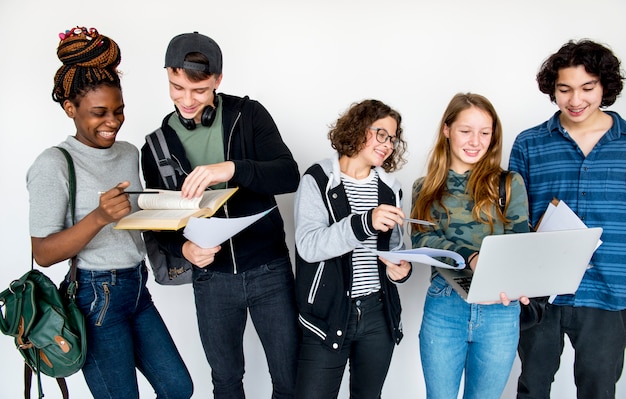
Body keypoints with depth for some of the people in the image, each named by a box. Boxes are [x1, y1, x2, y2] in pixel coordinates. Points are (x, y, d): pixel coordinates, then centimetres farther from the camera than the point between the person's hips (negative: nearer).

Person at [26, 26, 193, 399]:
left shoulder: (129, 153, 8)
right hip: (95, 297, -7)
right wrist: (99, 217, -29)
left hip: (137, 288, 7)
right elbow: (43, 253, -17)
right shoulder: (54, 165, -13)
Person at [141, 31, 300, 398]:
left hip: (270, 269, -1)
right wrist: (183, 248, -17)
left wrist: (231, 168, -34)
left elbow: (289, 177, -17)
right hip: (211, 278, 2)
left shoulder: (249, 115, -5)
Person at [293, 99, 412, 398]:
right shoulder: (318, 180, -6)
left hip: (379, 312, 5)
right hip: (327, 314, -4)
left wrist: (400, 267, -6)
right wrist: (365, 223, -32)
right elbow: (308, 245, -19)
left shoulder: (388, 187, 9)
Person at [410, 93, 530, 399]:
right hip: (443, 307, 0)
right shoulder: (426, 188, 7)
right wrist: (472, 257, -25)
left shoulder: (509, 183, 4)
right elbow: (421, 239, -6)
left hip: (500, 310, 0)